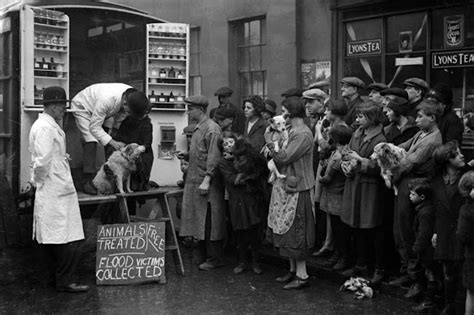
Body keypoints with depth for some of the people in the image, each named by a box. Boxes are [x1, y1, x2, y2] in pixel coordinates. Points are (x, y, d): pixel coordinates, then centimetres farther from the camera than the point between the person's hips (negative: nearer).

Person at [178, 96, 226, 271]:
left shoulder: (211, 128, -13)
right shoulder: (198, 128, 16)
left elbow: (214, 157, -18)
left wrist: (207, 180, -23)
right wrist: (187, 156, 9)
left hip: (207, 184, -9)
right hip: (194, 181, 9)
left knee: (209, 222, -3)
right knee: (199, 221, 13)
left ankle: (215, 258, 6)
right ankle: (201, 255, 23)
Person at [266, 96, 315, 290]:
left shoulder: (303, 135, -17)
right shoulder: (292, 131, 12)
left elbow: (284, 158, -23)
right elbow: (280, 158, 13)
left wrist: (271, 142, -11)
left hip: (296, 190, -9)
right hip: (286, 188, 9)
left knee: (295, 233, -3)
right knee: (288, 232, 15)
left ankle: (302, 276, 6)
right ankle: (293, 270, 25)